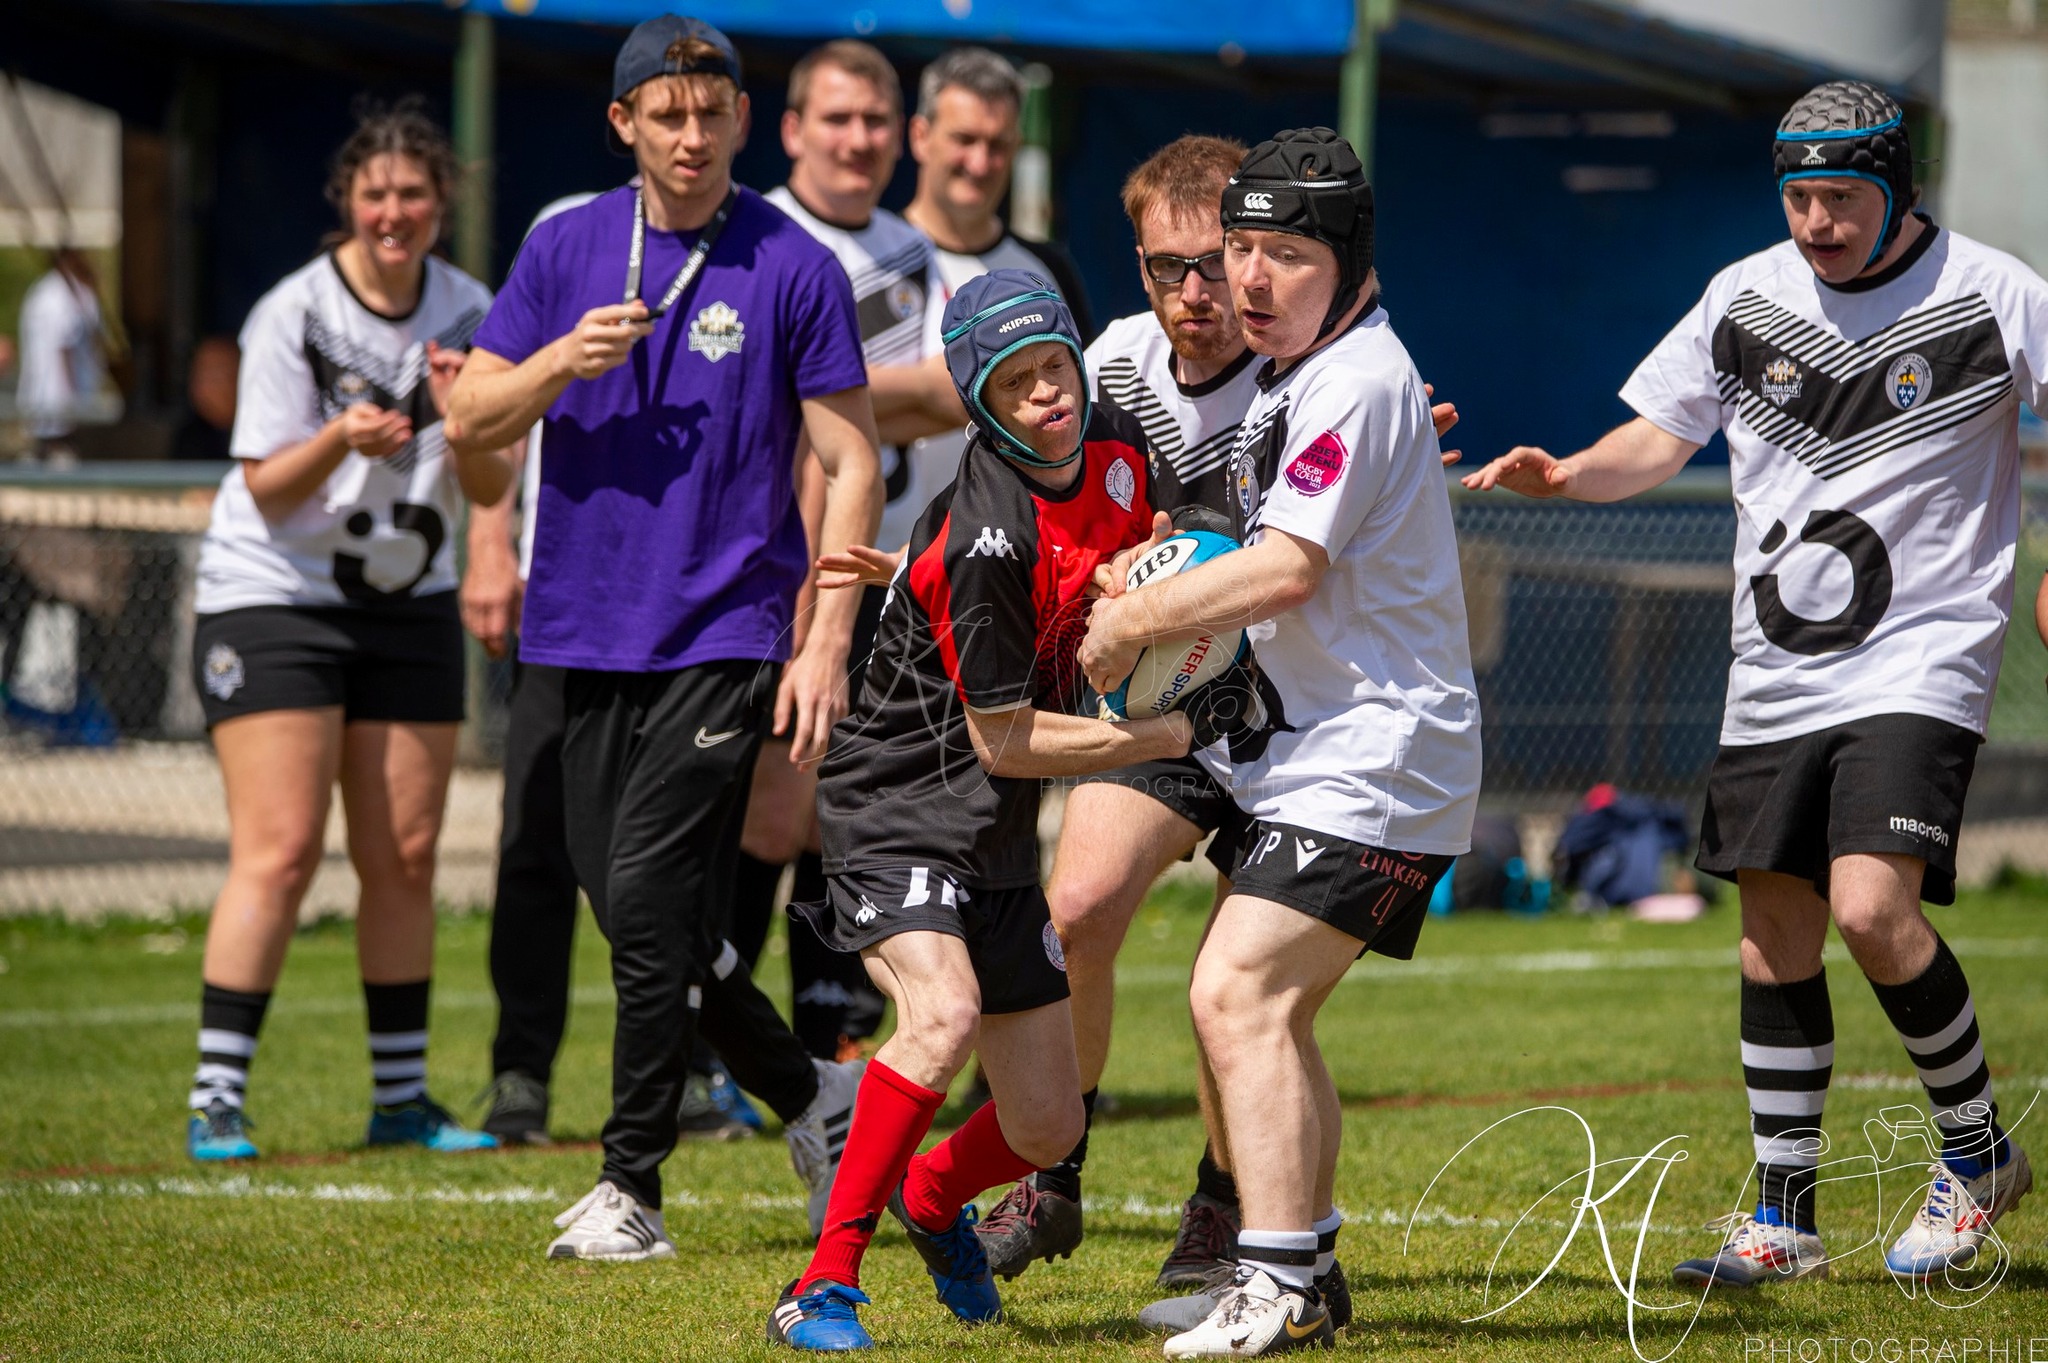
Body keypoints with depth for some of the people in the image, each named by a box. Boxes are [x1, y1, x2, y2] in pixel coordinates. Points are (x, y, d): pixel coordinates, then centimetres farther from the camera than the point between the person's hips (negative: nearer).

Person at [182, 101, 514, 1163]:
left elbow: (490, 492, 1)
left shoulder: (469, 315, 2)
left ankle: (401, 1097, 13)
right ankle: (215, 1103, -12)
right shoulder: (291, 317, -12)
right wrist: (341, 440, -31)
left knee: (405, 858, 4)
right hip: (272, 597, -5)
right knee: (280, 853, -14)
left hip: (410, 606, 5)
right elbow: (267, 489, -12)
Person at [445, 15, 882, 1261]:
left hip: (727, 634, -5)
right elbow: (470, 423, 7)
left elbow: (852, 466, -3)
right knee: (631, 909, 7)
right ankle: (816, 1092, 27)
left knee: (648, 899, -13)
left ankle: (631, 1188, -3)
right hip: (590, 631, 5)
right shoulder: (567, 249, 7)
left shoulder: (795, 269, -4)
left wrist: (828, 643, -10)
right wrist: (562, 360, -13)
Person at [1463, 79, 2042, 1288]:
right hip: (1773, 677, 5)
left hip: (1920, 663, -5)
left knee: (1871, 909, -21)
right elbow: (1659, 439, 14)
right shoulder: (1747, 296, 6)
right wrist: (1567, 473, -6)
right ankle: (1785, 1218, 17)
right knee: (1776, 935, 6)